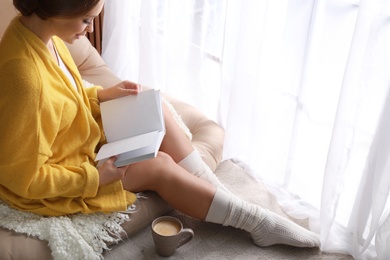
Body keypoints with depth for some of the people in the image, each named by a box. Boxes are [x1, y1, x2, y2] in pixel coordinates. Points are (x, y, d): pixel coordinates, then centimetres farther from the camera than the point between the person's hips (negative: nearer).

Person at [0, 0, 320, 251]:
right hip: (52, 184, -8)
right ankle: (258, 221, 6)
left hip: (77, 139, 9)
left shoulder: (39, 31, -7)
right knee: (160, 166, -10)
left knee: (158, 115, -2)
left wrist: (101, 95, -2)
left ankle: (225, 199, 5)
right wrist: (95, 177, -22)